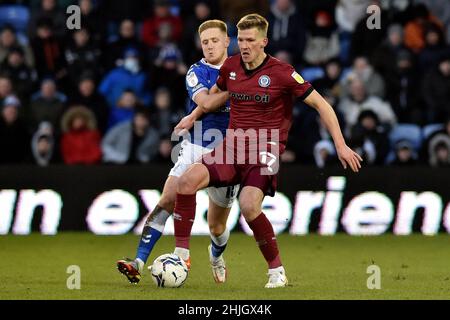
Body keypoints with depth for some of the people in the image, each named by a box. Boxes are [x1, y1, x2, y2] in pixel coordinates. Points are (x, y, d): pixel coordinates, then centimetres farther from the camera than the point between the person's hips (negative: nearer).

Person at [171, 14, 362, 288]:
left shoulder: (282, 73, -9)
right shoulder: (231, 67, 7)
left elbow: (320, 104, -5)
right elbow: (215, 95, 31)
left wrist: (341, 145, -9)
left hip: (265, 151, -5)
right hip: (232, 146, 5)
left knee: (249, 206, -28)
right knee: (188, 181, -19)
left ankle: (277, 272, -9)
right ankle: (181, 255, -11)